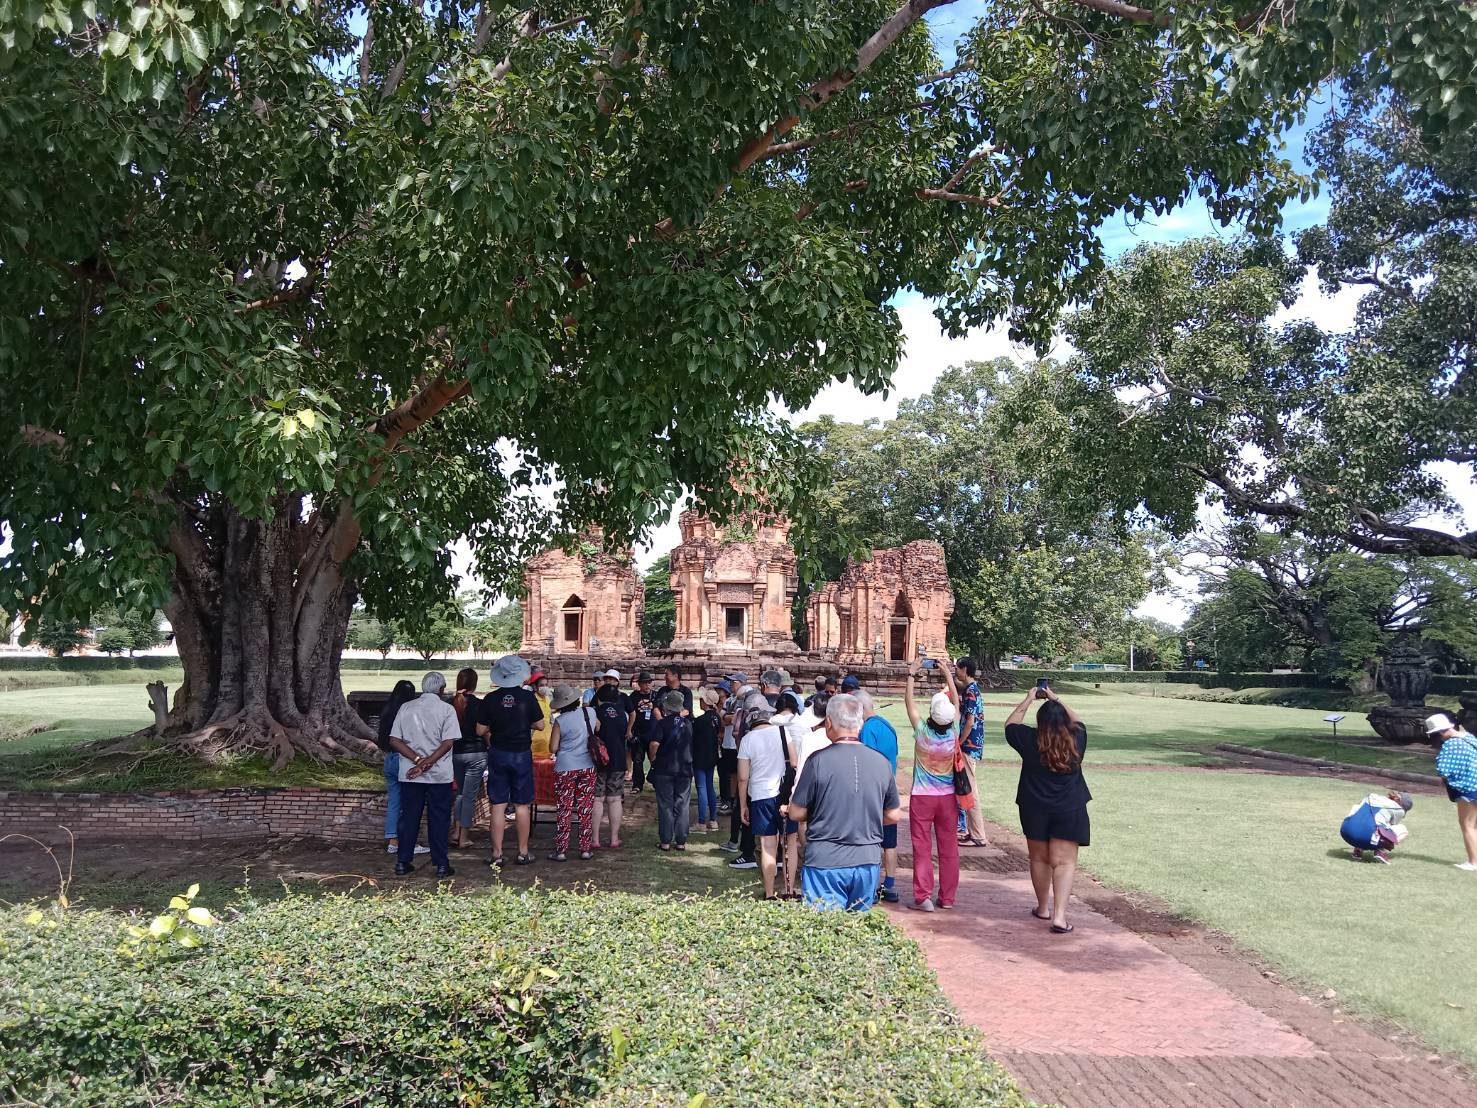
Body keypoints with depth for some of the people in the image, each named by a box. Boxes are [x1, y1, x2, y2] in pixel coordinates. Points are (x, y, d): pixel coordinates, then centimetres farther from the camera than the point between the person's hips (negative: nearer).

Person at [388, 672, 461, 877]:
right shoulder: (446, 709, -5)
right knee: (439, 819, 4)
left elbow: (394, 740, -1)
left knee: (409, 817, 12)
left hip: (410, 774, 3)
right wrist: (425, 763, -13)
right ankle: (441, 864, 7)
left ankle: (403, 862, 17)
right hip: (439, 774, -3)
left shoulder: (406, 707, 5)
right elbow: (448, 743, -14)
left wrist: (418, 759, -8)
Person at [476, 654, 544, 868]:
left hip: (498, 754, 1)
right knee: (521, 806, 7)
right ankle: (523, 853, 14)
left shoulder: (491, 698, -5)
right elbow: (540, 725, -2)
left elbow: (480, 730, -2)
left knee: (497, 806, 5)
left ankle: (497, 855, 8)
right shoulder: (527, 696, -8)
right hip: (522, 754, -1)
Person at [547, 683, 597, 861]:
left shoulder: (560, 721, -12)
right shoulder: (589, 713, -2)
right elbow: (598, 730, 16)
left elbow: (553, 748, -8)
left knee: (564, 810, 4)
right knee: (586, 809, 9)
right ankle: (586, 849, 13)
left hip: (565, 769, -3)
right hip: (587, 767, 3)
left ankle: (561, 850, 7)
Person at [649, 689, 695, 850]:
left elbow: (654, 743, -21)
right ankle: (681, 841, 11)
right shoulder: (687, 723, 3)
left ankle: (665, 841, 7)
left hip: (664, 770, -3)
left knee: (665, 806, 4)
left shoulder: (662, 723, -10)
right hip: (685, 769, 3)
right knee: (682, 806, 8)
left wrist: (653, 759, -3)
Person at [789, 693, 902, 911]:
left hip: (825, 862, -4)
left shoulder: (818, 760, -12)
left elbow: (796, 813, -5)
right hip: (868, 861, 4)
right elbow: (894, 816, 9)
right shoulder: (881, 762, -1)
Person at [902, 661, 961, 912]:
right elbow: (956, 701, 5)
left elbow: (909, 702, -4)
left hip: (922, 797, -3)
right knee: (949, 848, 10)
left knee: (922, 848, 2)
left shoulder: (922, 731, -16)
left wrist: (912, 675, 5)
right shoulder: (953, 732, -10)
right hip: (948, 797, 3)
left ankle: (923, 897, 0)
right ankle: (947, 898, 17)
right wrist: (948, 674, 15)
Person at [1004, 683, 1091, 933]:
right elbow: (1077, 721, 16)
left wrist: (1027, 700, 12)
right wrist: (1056, 700, 17)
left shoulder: (1030, 741, -10)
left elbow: (1010, 725, 9)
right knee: (1064, 861, 0)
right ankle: (1059, 915, -10)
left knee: (1039, 859, 15)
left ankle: (1043, 908, 29)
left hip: (1035, 810, 0)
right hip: (1070, 810, 0)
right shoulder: (1076, 741, -6)